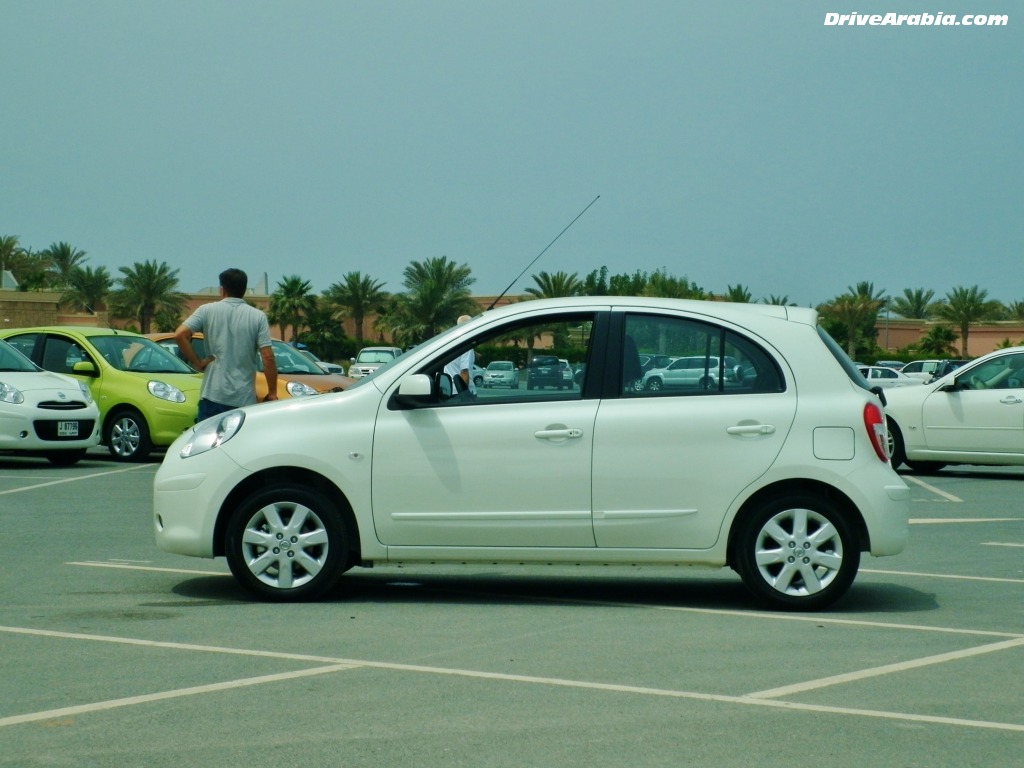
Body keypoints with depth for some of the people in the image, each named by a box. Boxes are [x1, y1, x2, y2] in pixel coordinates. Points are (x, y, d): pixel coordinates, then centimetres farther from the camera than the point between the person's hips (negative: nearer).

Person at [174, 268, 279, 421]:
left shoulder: (207, 311, 2)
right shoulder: (258, 317, 1)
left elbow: (180, 335, -8)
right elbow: (268, 358, -5)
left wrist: (197, 363, 2)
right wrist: (272, 393, 2)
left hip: (213, 395, 0)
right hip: (245, 399, 0)